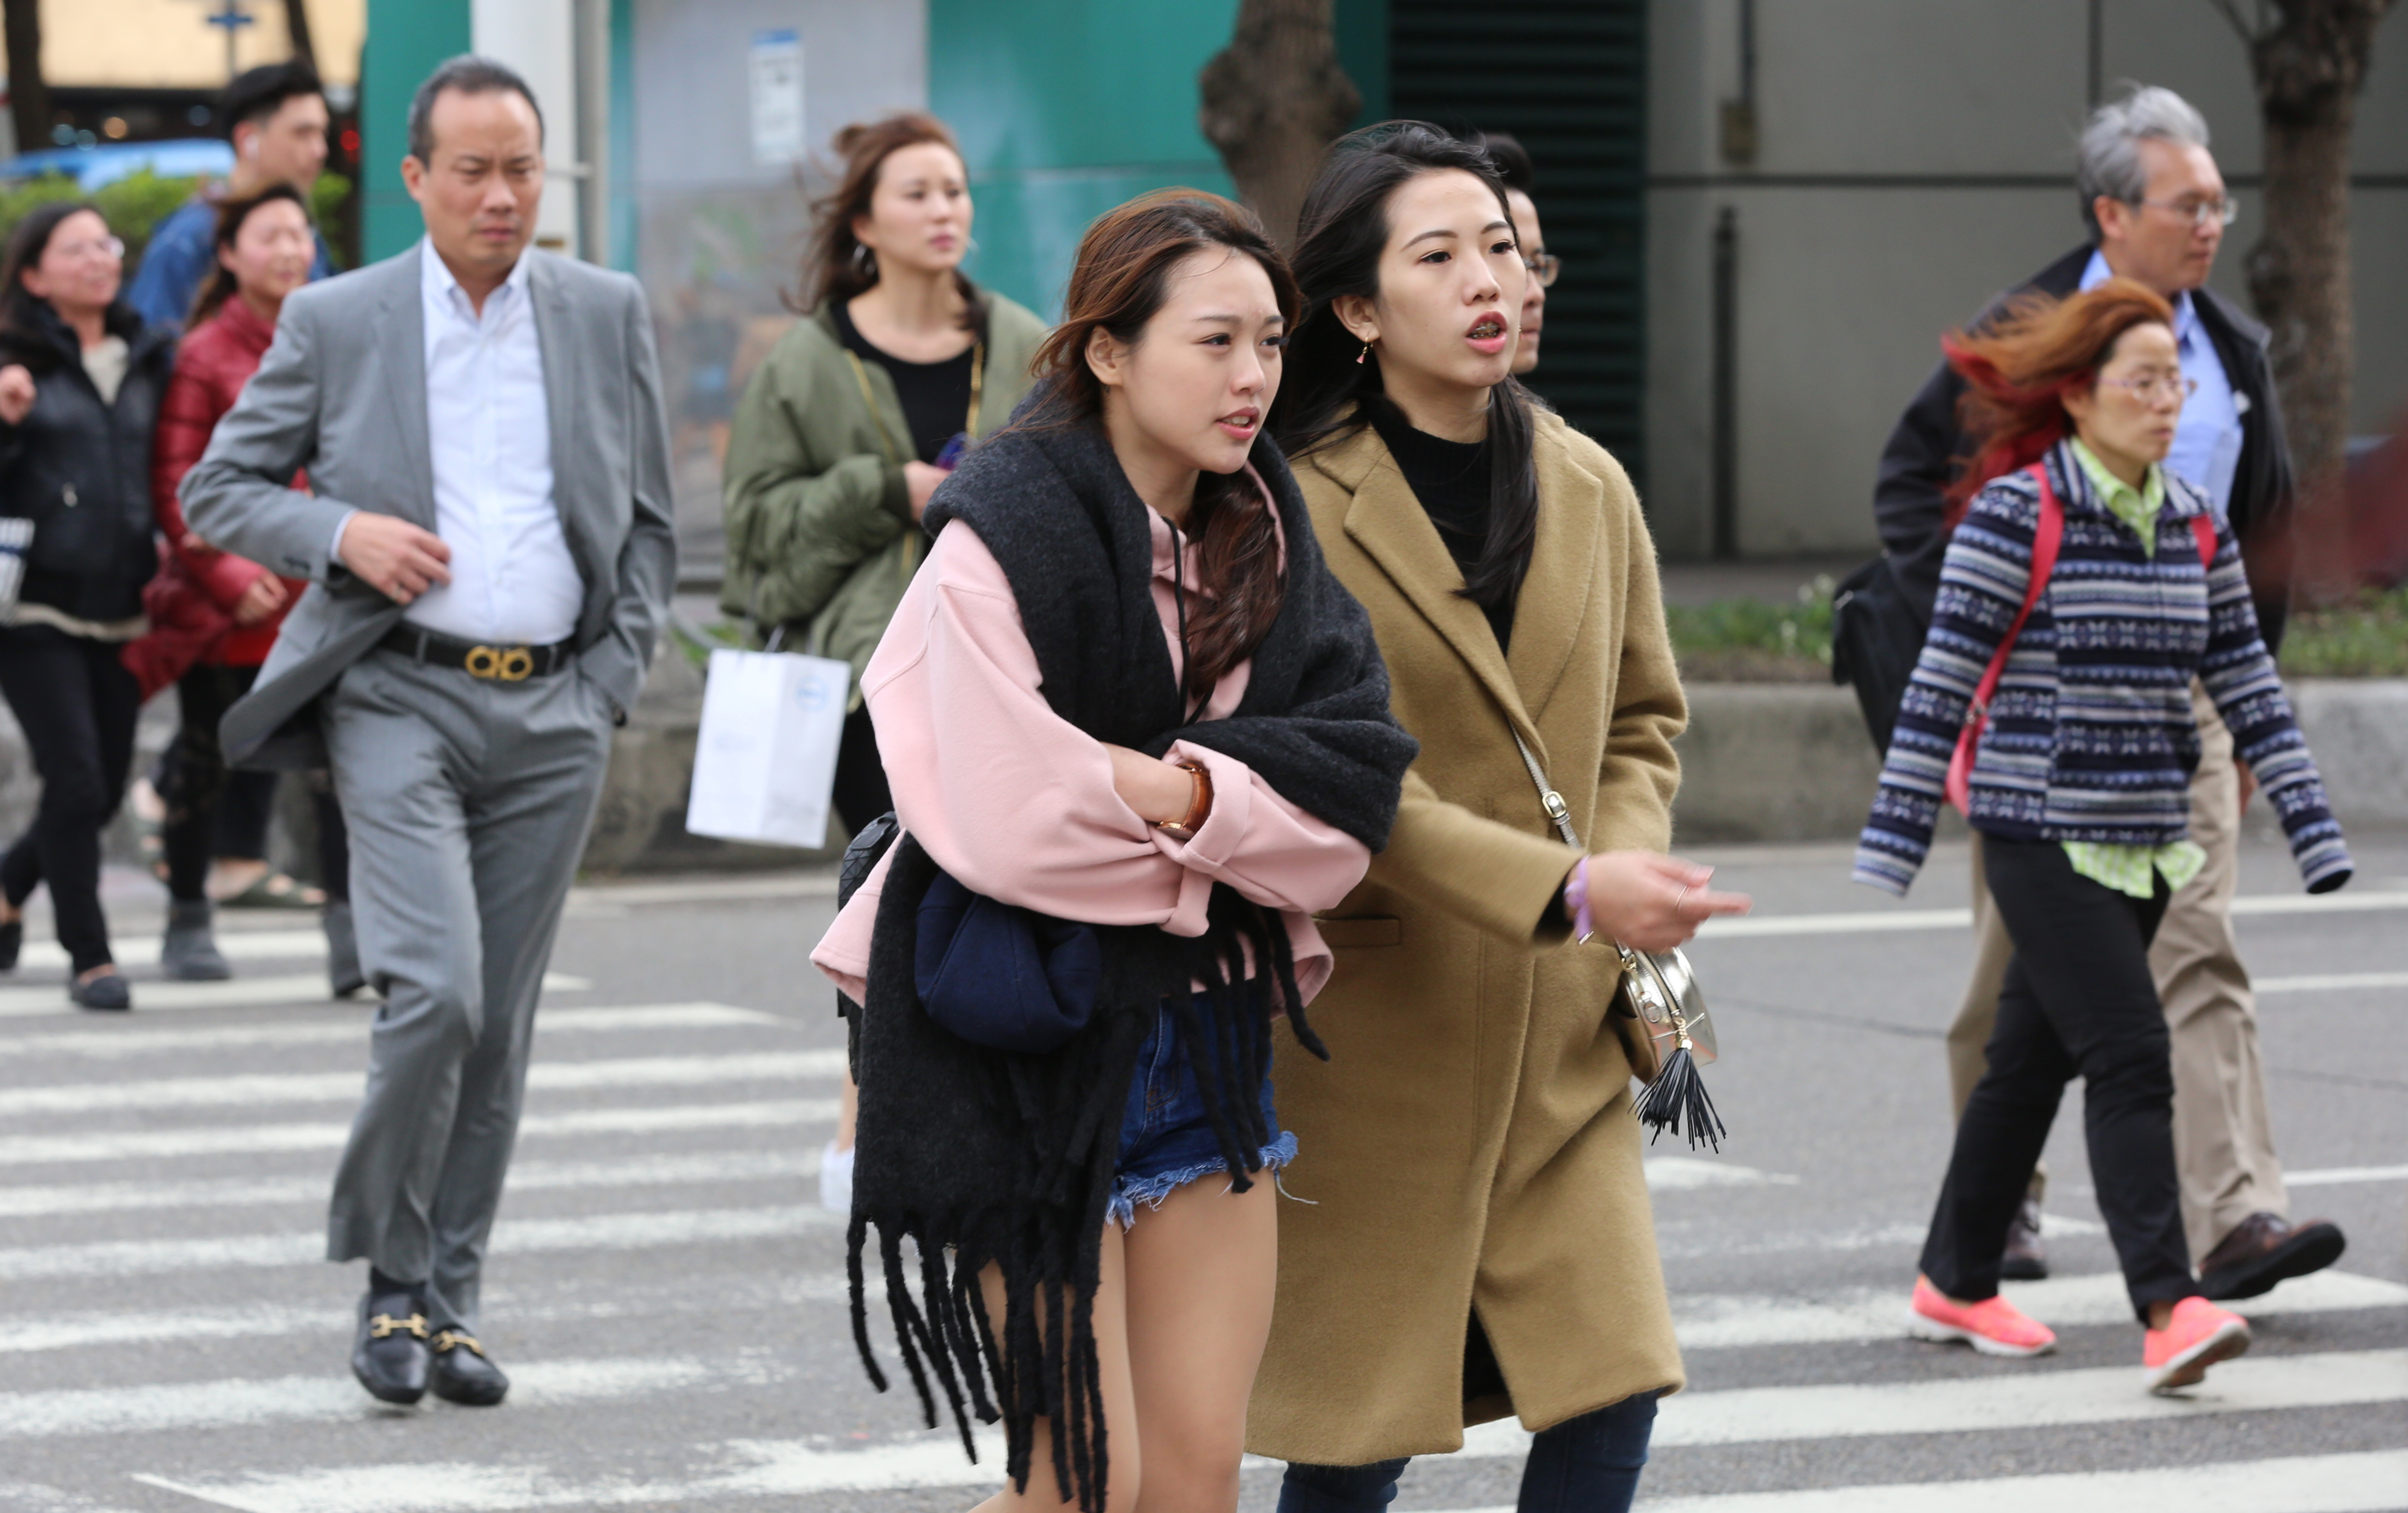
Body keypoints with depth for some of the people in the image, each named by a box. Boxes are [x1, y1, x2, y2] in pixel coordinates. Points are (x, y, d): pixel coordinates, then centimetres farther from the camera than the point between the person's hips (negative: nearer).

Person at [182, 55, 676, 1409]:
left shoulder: (609, 317, 9)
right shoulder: (337, 323, 3)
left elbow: (653, 525, 14)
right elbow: (218, 489, 6)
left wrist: (611, 685, 3)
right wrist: (342, 534, -11)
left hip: (554, 716, 3)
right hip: (401, 700, -3)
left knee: (501, 1030, 4)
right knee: (435, 992, -17)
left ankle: (449, 1301, 13)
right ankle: (392, 1278, 0)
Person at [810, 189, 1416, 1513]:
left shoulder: (1264, 540, 7)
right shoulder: (1007, 541, -14)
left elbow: (1353, 793, -3)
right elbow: (1009, 816, -23)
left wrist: (1168, 786, -17)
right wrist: (1243, 800, -9)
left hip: (1203, 1034, 6)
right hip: (1027, 1043, -6)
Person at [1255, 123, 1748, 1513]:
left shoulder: (1589, 489, 8)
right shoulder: (1300, 506, -11)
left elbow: (1645, 720, 20)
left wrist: (1632, 861, -1)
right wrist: (1564, 888, -22)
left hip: (1558, 1033, 5)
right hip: (1368, 1022, -5)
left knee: (1613, 1391, -3)